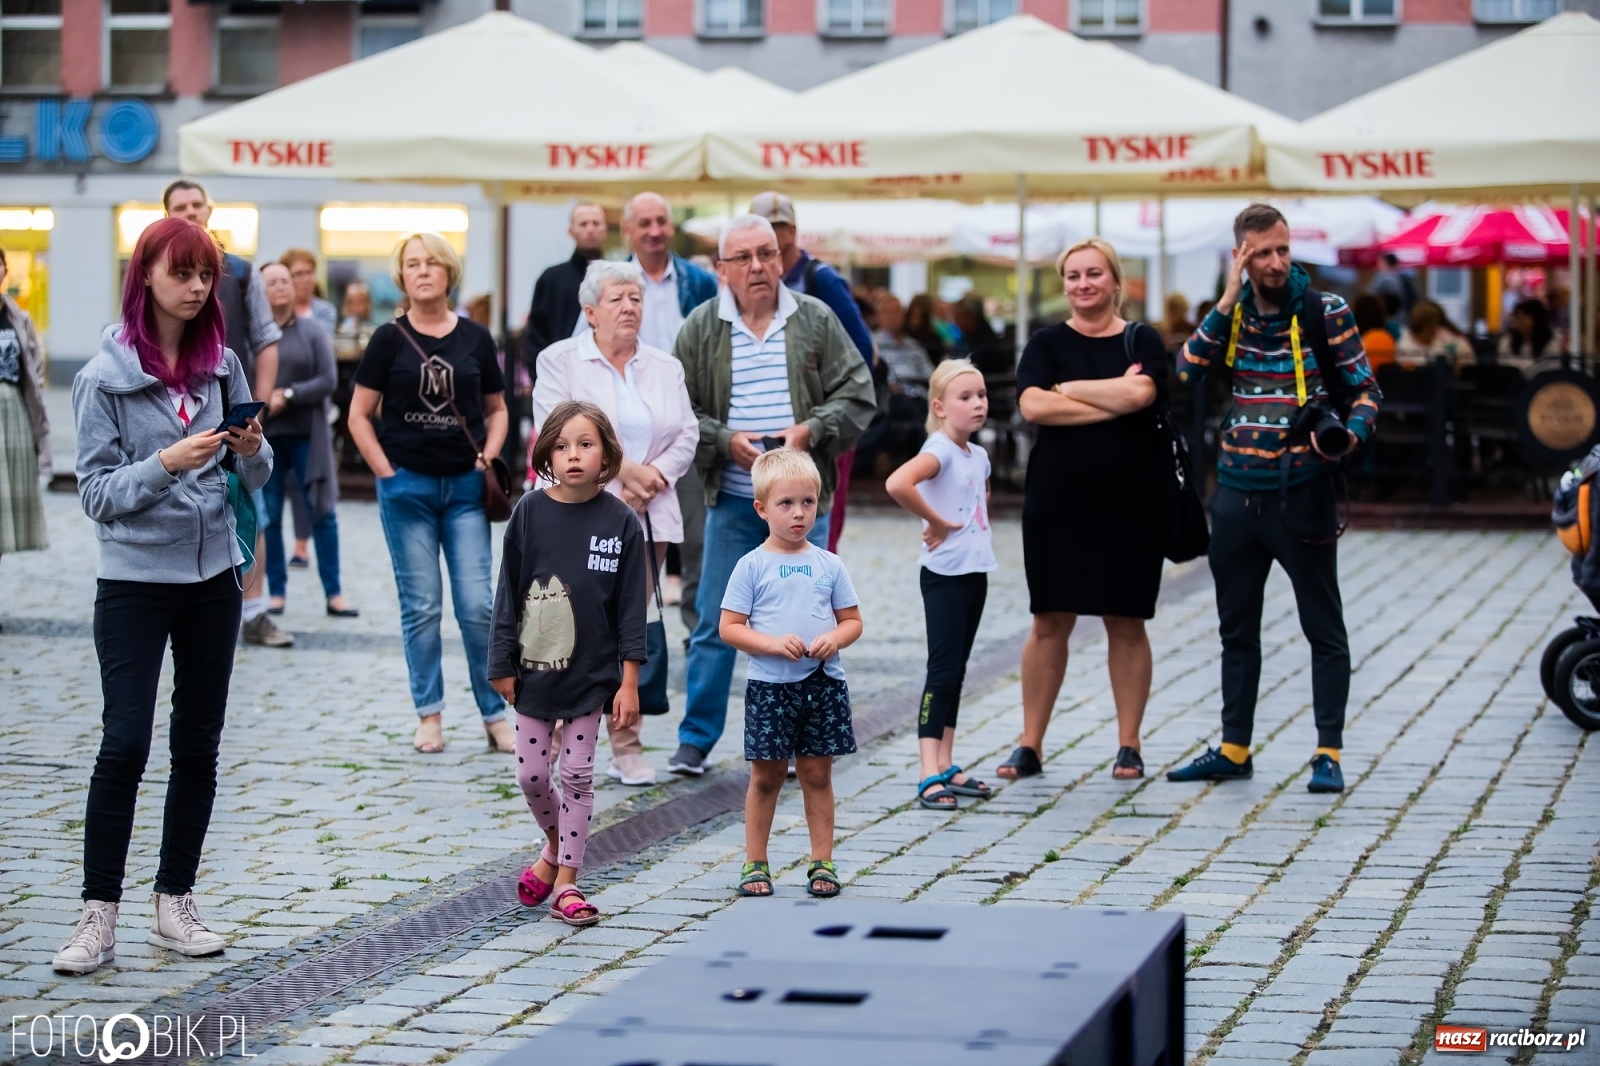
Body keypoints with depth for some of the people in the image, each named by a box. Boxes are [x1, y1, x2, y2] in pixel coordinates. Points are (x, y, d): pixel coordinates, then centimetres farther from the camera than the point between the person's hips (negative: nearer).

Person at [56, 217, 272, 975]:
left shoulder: (221, 365, 3)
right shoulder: (105, 377, -8)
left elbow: (254, 479, 8)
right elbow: (96, 493, -11)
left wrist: (252, 450, -13)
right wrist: (166, 464, -25)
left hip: (213, 576, 5)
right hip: (134, 579, -4)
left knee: (198, 743, 9)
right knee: (125, 743, -9)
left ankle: (175, 905, 18)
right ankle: (98, 917, -3)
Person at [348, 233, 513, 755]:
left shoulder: (475, 338, 5)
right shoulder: (390, 338, 0)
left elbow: (496, 409, 15)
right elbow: (359, 416, 2)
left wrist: (487, 458, 0)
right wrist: (387, 472, -5)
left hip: (465, 486, 1)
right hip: (408, 486, -1)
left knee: (477, 605, -3)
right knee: (421, 606, 5)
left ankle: (495, 715, 5)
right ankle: (429, 715, 13)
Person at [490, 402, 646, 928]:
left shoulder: (621, 522, -7)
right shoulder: (530, 512, -5)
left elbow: (631, 608, -4)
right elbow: (509, 592, 0)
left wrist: (629, 682, -7)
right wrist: (503, 664, -1)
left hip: (591, 674, -1)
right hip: (534, 668, 1)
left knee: (577, 775, 3)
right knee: (532, 774, 6)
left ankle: (567, 881, 12)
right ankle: (555, 846, 34)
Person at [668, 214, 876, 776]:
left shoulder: (816, 320, 1)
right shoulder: (700, 328, 1)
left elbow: (858, 396, 1)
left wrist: (811, 430, -14)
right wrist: (725, 441, -12)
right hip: (732, 501, 0)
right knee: (716, 624, 2)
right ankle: (695, 740, 11)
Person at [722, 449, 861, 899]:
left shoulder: (829, 565, 5)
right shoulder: (753, 566, -3)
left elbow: (852, 621, 9)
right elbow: (729, 627, -5)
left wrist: (834, 639, -13)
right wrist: (773, 643, -19)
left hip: (823, 684, 2)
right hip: (770, 687, -2)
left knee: (817, 773, 7)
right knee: (767, 777, 6)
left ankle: (822, 862, 15)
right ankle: (755, 863, 16)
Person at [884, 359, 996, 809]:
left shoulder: (979, 455, 11)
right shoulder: (940, 450, -15)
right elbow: (897, 484, -34)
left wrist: (976, 526, 13)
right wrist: (936, 522, -22)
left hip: (976, 571, 8)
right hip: (944, 574, -8)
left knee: (956, 671, 13)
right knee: (943, 671, -9)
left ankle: (946, 766, 20)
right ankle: (930, 776, -9)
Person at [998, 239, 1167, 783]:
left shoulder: (1142, 340, 4)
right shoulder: (1047, 344, 6)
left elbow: (1141, 393, -16)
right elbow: (1033, 405, -11)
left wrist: (1069, 389, -7)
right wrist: (1113, 401, -13)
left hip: (1130, 504, -1)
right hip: (1057, 503, 1)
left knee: (1126, 623, 4)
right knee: (1050, 622, 3)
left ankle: (1128, 745, 12)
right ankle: (1030, 744, 9)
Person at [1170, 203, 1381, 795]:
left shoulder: (1325, 312, -4)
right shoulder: (1230, 313, 7)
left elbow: (1364, 387, -3)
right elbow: (1188, 369, -8)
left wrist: (1351, 432, -23)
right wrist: (1229, 300, -12)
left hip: (1301, 494, -4)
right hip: (1237, 493, 4)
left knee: (1323, 628, 0)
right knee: (1237, 629, 12)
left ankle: (1328, 753, 5)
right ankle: (1234, 748, 21)